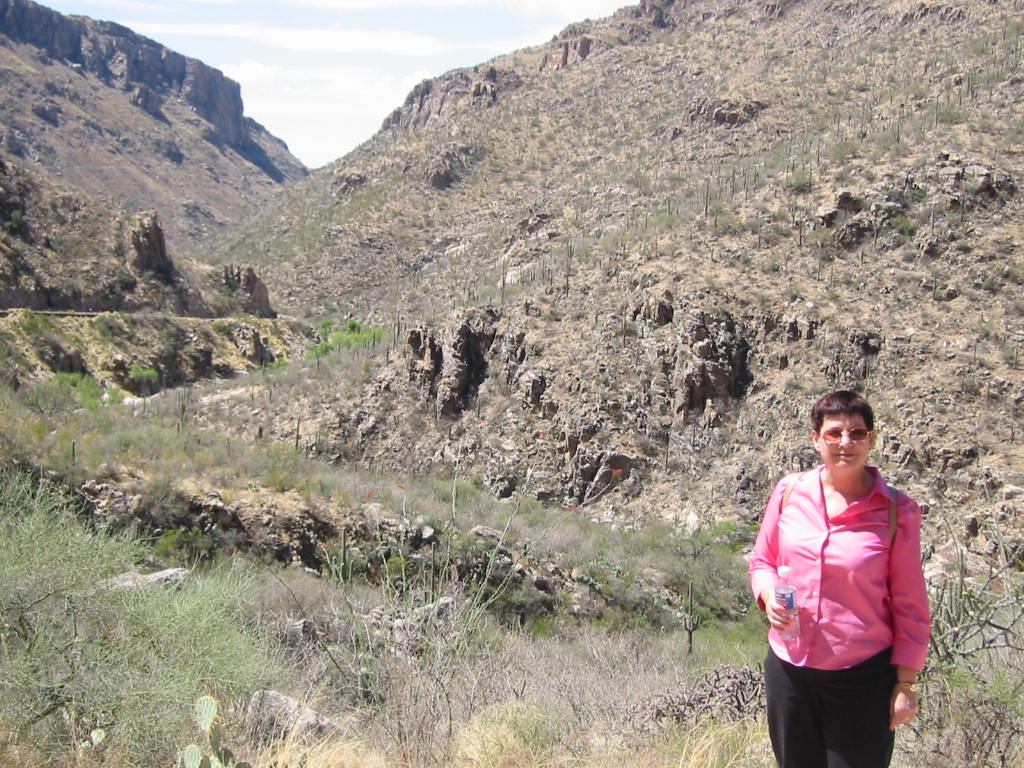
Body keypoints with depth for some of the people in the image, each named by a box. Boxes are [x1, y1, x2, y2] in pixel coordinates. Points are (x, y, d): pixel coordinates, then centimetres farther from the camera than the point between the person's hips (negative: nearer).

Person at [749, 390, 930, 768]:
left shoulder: (897, 511, -8)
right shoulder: (789, 492, -2)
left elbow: (910, 606, -4)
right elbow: (762, 560, 10)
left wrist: (906, 683, -4)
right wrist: (769, 596, -10)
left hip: (863, 679, -3)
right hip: (788, 670, 3)